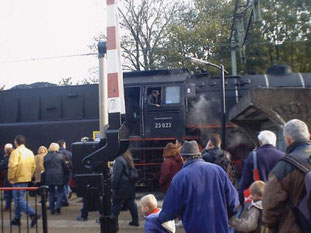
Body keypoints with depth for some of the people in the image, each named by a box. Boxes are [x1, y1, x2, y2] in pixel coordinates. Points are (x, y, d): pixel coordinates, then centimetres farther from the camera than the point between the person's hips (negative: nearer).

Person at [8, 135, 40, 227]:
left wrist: (11, 178, -12)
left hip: (18, 179, -8)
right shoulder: (30, 152, 10)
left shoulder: (16, 152, -13)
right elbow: (33, 166, 12)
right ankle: (17, 219, 22)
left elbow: (13, 166, -21)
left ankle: (33, 214, -18)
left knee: (19, 199, -6)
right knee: (19, 198, 16)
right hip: (27, 179, 8)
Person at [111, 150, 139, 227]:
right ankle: (135, 221, 18)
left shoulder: (119, 160, -18)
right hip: (130, 187, 8)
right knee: (131, 203, 13)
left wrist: (113, 186, -13)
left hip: (121, 187, -8)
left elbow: (116, 175, -20)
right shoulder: (129, 160, 10)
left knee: (116, 205, 0)